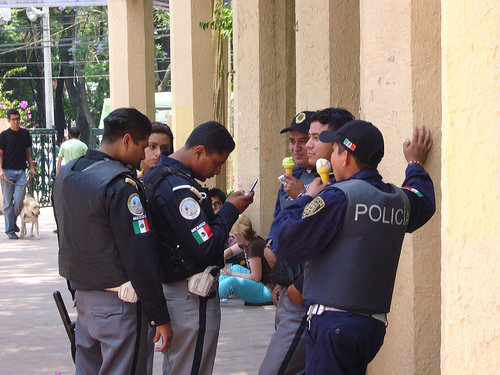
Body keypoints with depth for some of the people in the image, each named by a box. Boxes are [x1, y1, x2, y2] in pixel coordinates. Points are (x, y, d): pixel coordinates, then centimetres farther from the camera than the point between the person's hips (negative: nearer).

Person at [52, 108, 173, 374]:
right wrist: (160, 317, -16)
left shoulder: (65, 175, 9)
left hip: (82, 297, 8)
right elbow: (140, 258, -20)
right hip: (119, 303, -8)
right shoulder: (121, 185, -19)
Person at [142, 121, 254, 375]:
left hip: (168, 286, 11)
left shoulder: (156, 175, 10)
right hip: (193, 298, -11)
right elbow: (206, 247, -24)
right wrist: (230, 209, -11)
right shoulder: (179, 187, -23)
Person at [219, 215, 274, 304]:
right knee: (236, 268, 22)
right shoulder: (247, 242, 8)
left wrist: (232, 274, -11)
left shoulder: (254, 245, -22)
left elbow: (255, 277, -22)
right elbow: (231, 250, 29)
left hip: (268, 290, -11)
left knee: (232, 282, -27)